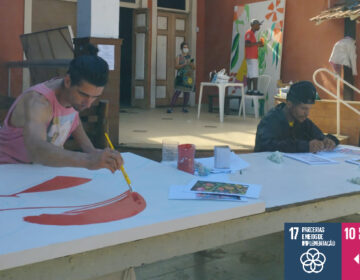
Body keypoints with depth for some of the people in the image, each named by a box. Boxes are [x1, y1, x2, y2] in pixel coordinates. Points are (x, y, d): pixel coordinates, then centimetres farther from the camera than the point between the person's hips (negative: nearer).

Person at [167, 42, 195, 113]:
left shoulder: (190, 57, 15)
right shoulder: (179, 57, 5)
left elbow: (194, 68, 14)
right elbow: (176, 66, -6)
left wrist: (191, 63, -7)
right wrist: (183, 64, -19)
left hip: (189, 77, 4)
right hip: (181, 77, -4)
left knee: (187, 92, 3)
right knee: (177, 91, -13)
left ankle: (184, 107, 15)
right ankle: (171, 107, -12)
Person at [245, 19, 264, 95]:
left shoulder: (252, 33, 21)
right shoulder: (249, 33, -10)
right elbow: (247, 44, -20)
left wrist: (258, 45, 15)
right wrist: (257, 43, -21)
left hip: (253, 57, 10)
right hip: (252, 57, -10)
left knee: (250, 75, 9)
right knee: (255, 74, -12)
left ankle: (249, 90, 10)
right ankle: (255, 90, -14)